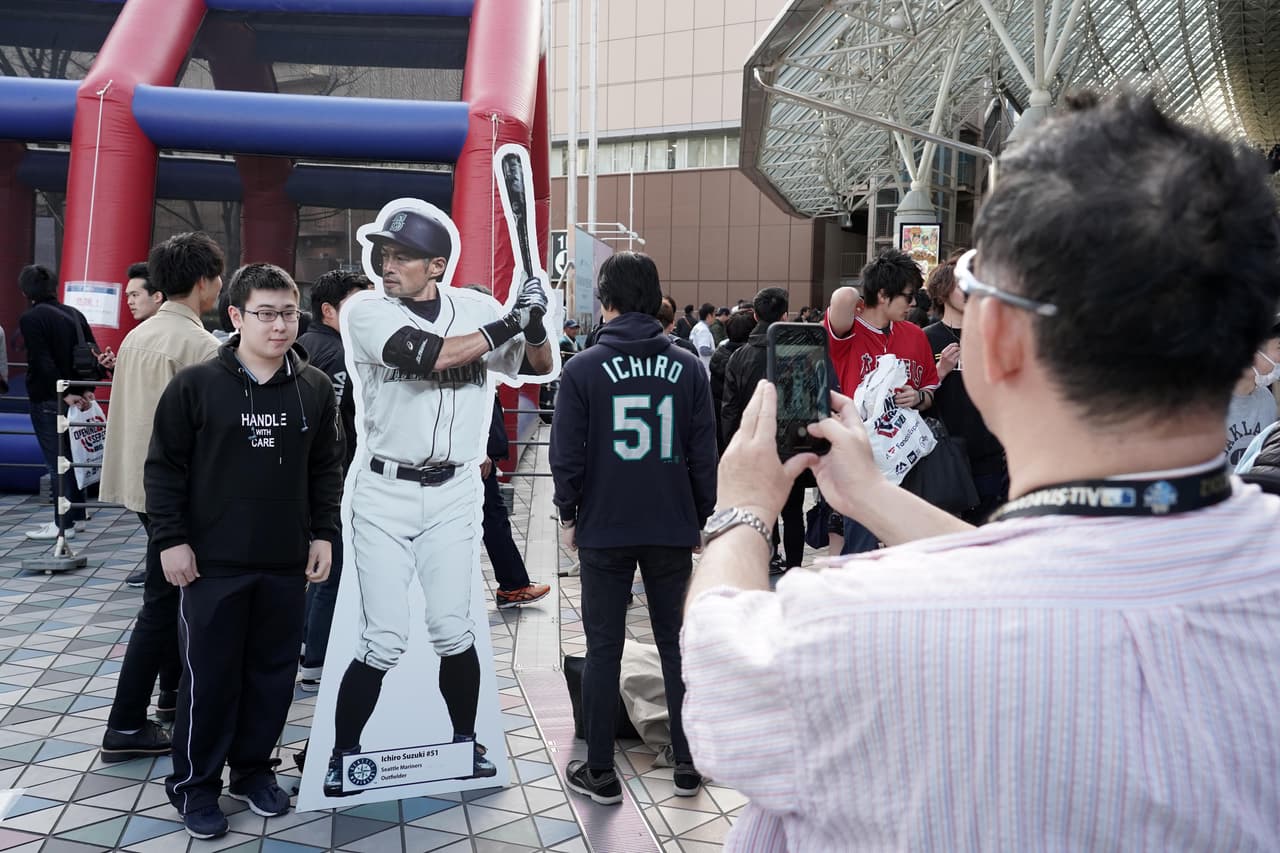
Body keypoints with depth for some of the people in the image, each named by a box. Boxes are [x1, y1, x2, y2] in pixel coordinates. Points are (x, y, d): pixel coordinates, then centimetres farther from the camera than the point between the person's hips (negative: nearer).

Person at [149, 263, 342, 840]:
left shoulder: (315, 389, 3)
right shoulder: (195, 385, -6)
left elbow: (326, 468, 9)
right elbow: (165, 466, -3)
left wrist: (323, 534, 4)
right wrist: (170, 539, -6)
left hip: (287, 563, 3)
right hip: (213, 561, -3)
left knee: (274, 672, 11)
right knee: (209, 675, 5)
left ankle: (253, 768, 29)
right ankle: (195, 784, 21)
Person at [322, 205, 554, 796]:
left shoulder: (474, 307, 2)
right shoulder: (366, 312, -7)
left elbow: (540, 367, 9)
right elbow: (426, 355, -25)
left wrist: (535, 325, -13)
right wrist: (506, 325, -18)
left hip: (452, 494, 2)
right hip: (384, 493, -2)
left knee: (453, 631, 6)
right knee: (384, 639, -3)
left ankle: (465, 741, 26)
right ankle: (342, 755, 15)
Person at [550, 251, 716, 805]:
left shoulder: (583, 369, -8)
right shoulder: (688, 367, -2)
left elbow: (567, 455, -9)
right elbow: (704, 454, -2)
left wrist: (568, 515, 6)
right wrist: (700, 517, 10)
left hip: (604, 529, -2)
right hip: (673, 528, 2)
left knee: (604, 649, 8)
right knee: (676, 643, 13)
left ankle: (600, 772, 15)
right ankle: (687, 764, 21)